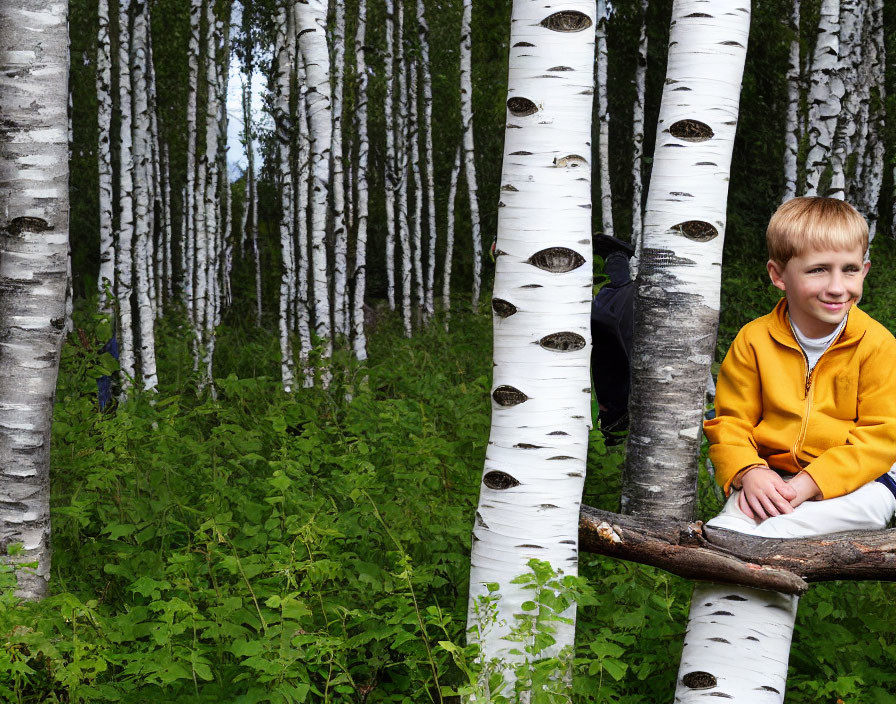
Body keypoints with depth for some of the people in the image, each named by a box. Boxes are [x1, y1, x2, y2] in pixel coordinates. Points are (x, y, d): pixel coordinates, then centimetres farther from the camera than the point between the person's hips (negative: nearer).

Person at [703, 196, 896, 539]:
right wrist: (749, 472, -17)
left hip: (854, 480, -1)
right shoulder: (754, 340, 1)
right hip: (772, 477, 1)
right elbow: (730, 421, 5)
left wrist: (810, 483, -19)